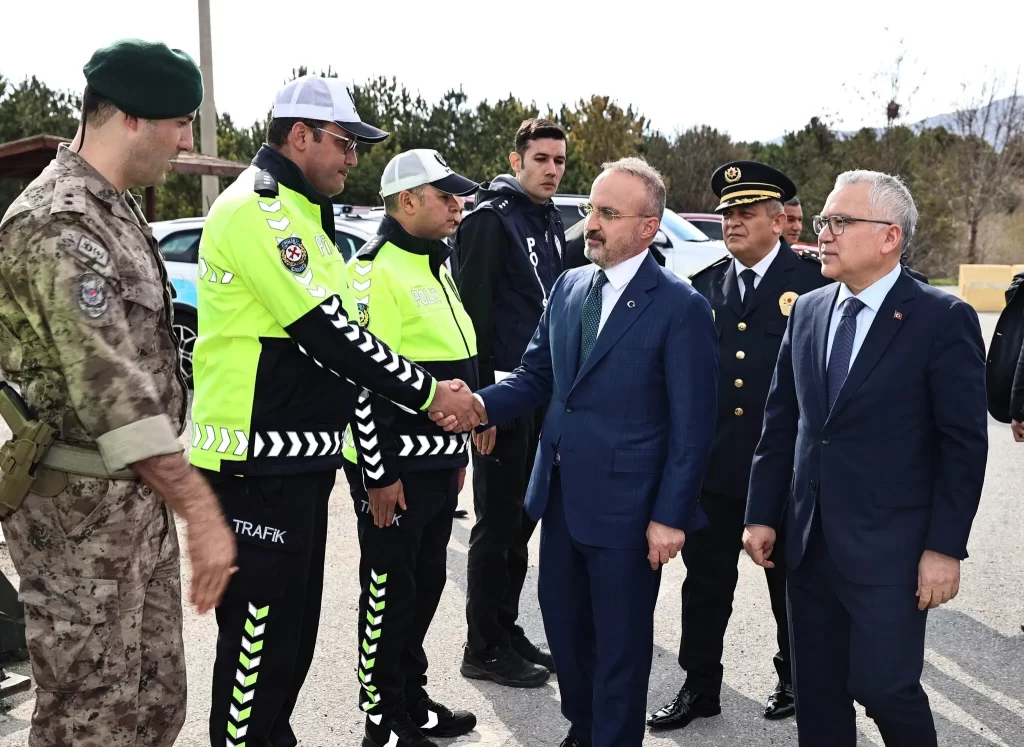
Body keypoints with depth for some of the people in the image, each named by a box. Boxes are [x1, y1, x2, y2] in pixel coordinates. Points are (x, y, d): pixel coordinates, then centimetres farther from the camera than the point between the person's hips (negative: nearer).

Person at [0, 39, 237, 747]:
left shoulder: (118, 209, 12)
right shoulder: (60, 224, -19)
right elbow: (110, 387, -26)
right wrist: (202, 511, -27)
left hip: (140, 499, 9)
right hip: (81, 510, -9)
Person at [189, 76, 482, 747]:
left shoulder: (301, 212, 18)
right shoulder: (256, 209, -16)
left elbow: (334, 328, 19)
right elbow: (324, 331, -21)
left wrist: (427, 392, 9)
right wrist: (426, 392, -13)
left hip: (301, 459, 10)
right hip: (258, 464, -10)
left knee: (296, 624, 19)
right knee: (260, 630, 0)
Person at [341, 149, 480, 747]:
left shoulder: (438, 266, 15)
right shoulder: (376, 268, -15)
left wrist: (459, 449, 20)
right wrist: (379, 473, -20)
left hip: (440, 462, 9)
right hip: (396, 468, -9)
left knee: (426, 586, 18)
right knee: (390, 593, 3)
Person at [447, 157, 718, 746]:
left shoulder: (681, 307, -12)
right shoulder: (569, 287, 7)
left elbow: (693, 425, -13)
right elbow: (536, 377, 11)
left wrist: (671, 516, -14)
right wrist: (479, 404, -8)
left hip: (626, 509, -6)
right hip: (562, 498, 7)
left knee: (620, 646, 10)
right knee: (565, 629, 19)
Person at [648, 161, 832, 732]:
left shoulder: (814, 280, -6)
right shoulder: (705, 286, 7)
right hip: (715, 461, 4)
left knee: (789, 578, 14)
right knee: (706, 577, 10)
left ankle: (795, 680, 33)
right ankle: (700, 686, 23)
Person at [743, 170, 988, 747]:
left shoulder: (943, 319, -9)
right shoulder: (808, 311, 8)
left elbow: (965, 443, -9)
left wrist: (946, 547, -12)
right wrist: (763, 515, 8)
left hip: (889, 547, -5)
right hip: (810, 542, 5)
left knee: (882, 685, -4)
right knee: (817, 690, 13)